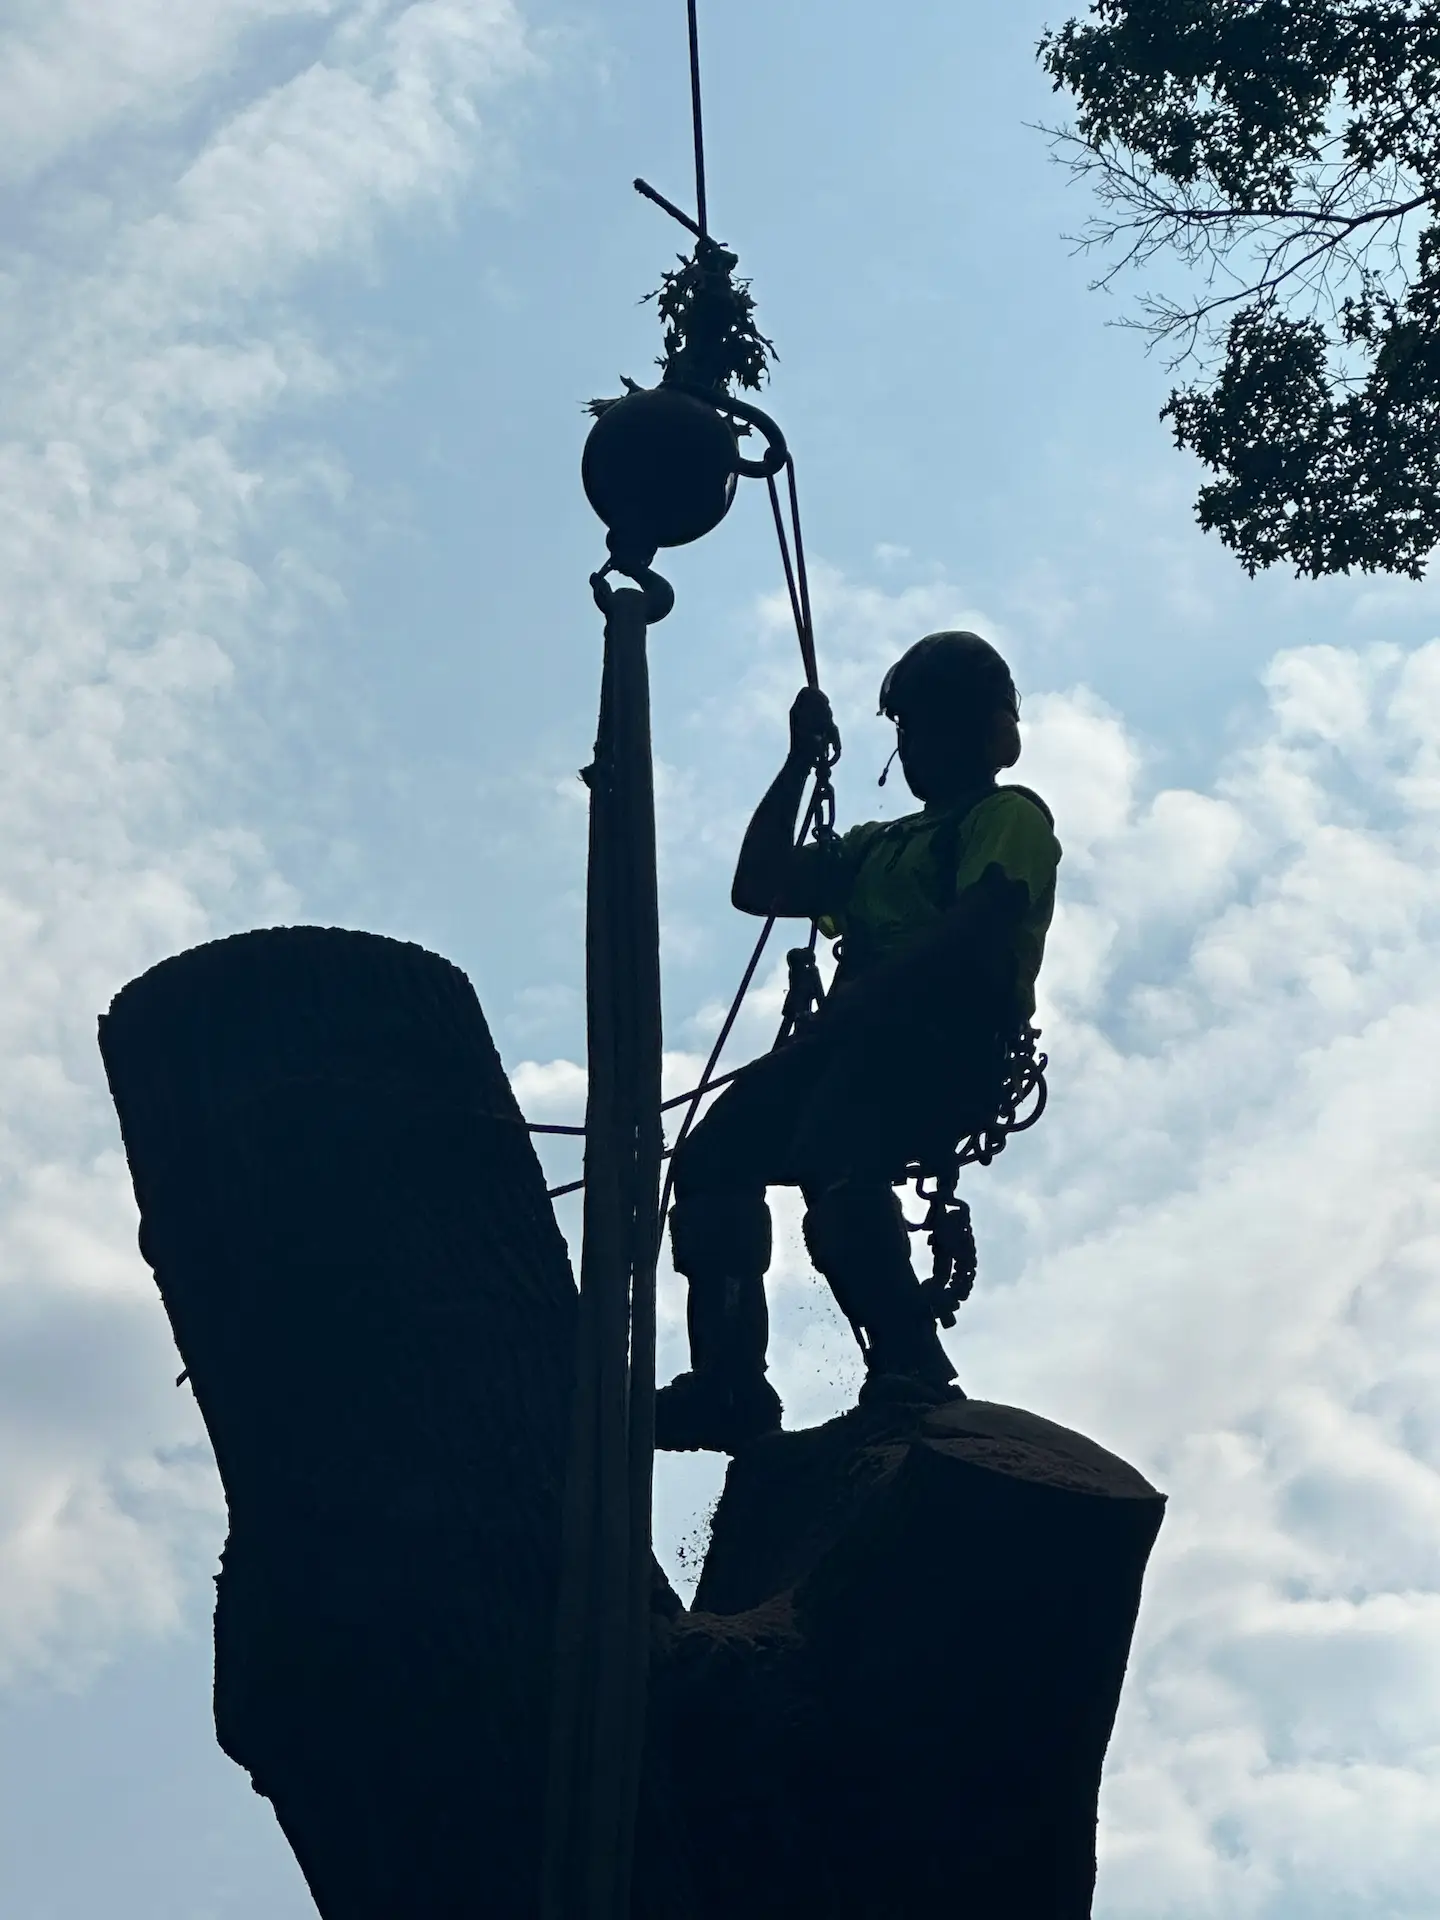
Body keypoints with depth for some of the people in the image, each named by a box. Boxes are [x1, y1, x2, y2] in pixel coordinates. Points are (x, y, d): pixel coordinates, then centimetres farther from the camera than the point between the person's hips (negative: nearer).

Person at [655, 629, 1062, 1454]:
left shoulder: (1011, 815, 11)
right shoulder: (882, 844, 35)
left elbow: (979, 929, -9)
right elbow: (758, 885, 30)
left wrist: (864, 999, -19)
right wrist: (801, 761, 25)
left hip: (948, 1042, -8)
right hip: (857, 1040, 8)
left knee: (831, 1162, -35)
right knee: (711, 1161, -10)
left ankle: (911, 1365, -38)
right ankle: (729, 1383, -17)